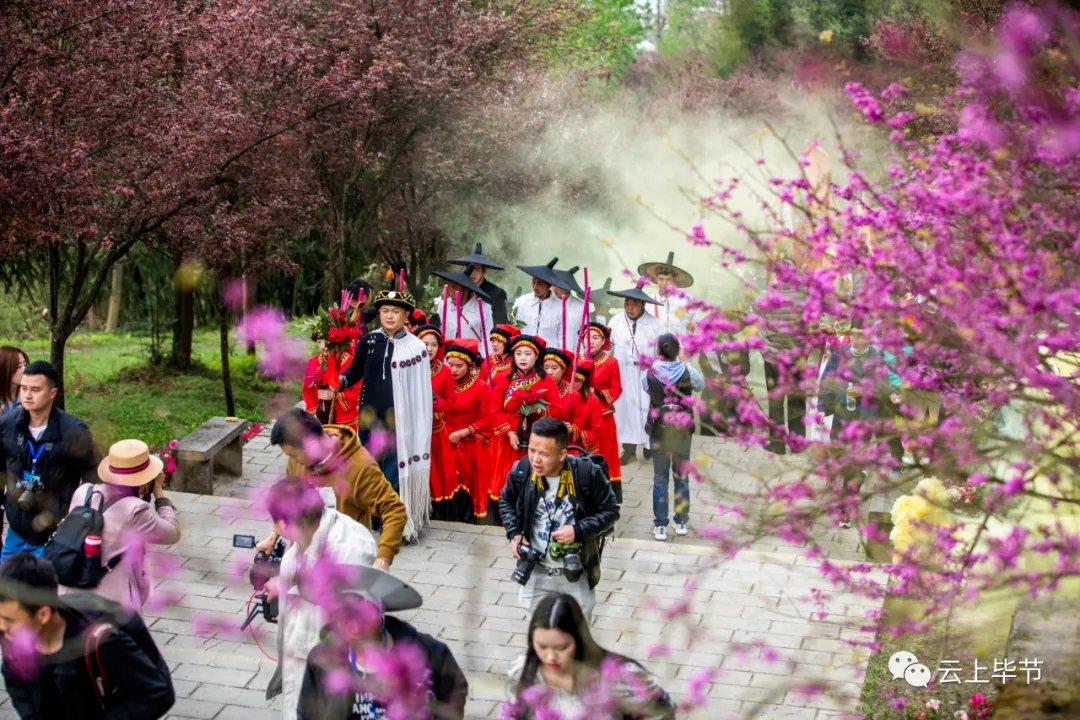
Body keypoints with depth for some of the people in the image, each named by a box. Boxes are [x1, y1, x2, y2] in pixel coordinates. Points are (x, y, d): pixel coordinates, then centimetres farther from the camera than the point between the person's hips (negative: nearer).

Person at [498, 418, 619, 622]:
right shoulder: (521, 471, -16)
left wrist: (578, 531, -25)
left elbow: (611, 511, -11)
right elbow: (505, 501, 7)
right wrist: (514, 533, -8)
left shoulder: (587, 473, -24)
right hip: (536, 569, 2)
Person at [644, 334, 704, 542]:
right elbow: (701, 385, 8)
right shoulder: (687, 372, -11)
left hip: (659, 429, -1)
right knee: (681, 476, 14)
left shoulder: (650, 373, -13)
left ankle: (660, 526, 9)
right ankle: (681, 522, 22)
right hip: (682, 431, 1)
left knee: (660, 478, 7)